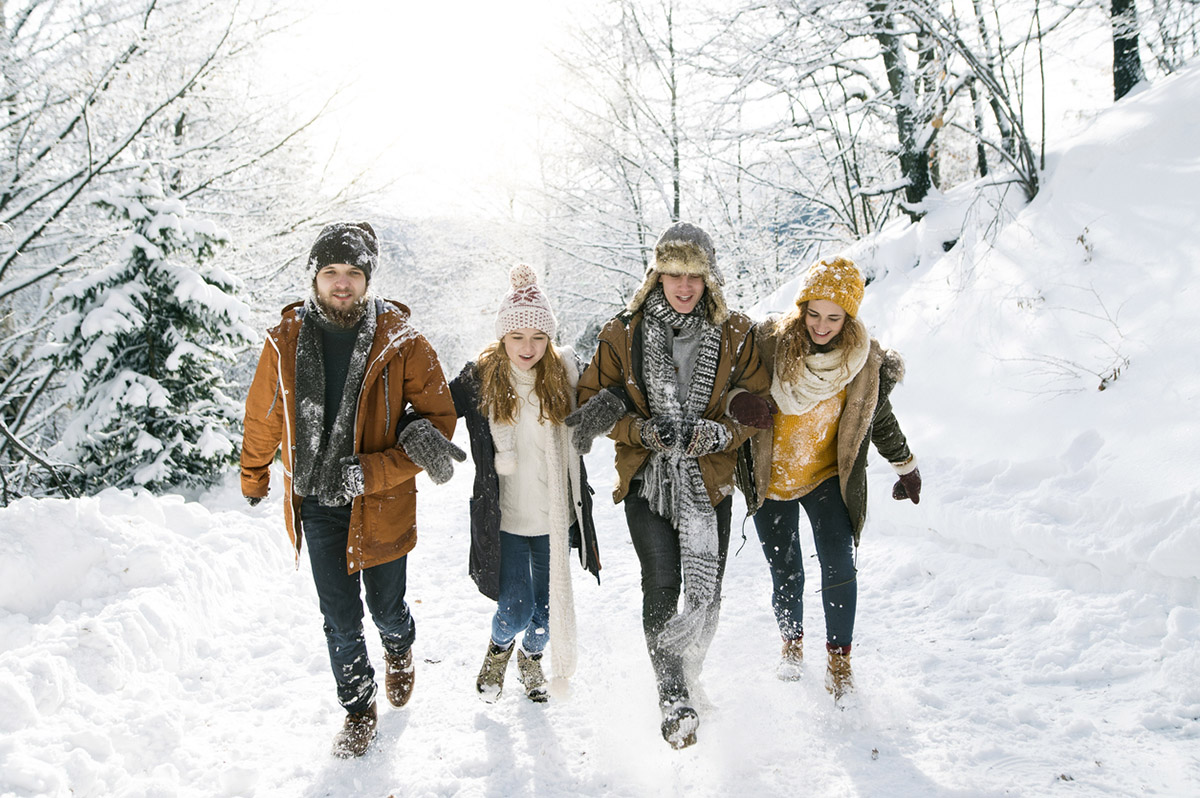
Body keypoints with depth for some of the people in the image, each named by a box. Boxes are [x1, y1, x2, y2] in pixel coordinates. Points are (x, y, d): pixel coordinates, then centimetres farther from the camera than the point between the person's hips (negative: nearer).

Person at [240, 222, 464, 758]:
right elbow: (263, 418, 10)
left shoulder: (402, 343, -13)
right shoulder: (285, 342, -5)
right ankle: (359, 709, 33)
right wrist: (254, 478, 23)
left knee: (386, 608, 15)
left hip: (381, 504, -1)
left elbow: (439, 420, -13)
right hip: (317, 505, 2)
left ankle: (399, 648, 52)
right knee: (340, 620, 9)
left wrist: (368, 472, -21)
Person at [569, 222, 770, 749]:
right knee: (662, 582, -18)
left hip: (709, 482, 1)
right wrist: (647, 431, -15)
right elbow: (593, 400, 1)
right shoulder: (623, 335, -1)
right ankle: (673, 696, -5)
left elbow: (758, 403, 3)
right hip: (646, 479, -1)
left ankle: (686, 680, 30)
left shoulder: (735, 336, 1)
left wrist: (708, 434, -15)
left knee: (706, 593, 4)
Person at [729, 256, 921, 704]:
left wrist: (906, 467, 19)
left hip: (828, 478, 0)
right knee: (785, 573, 8)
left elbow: (881, 418, 9)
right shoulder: (769, 341, -13)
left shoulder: (865, 361, -8)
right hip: (770, 478, 0)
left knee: (839, 566, -13)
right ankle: (792, 643, 33)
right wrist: (739, 404, -33)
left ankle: (839, 657, 5)